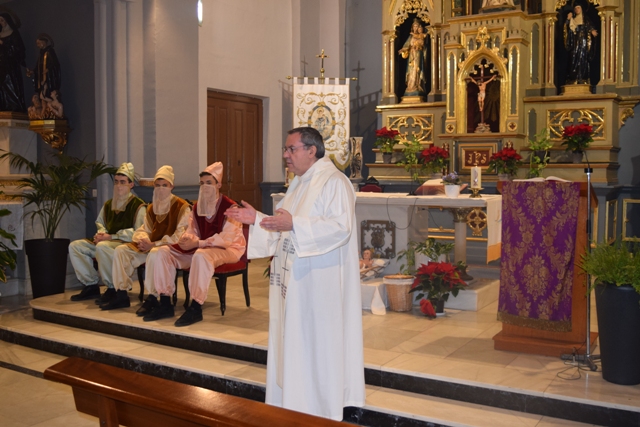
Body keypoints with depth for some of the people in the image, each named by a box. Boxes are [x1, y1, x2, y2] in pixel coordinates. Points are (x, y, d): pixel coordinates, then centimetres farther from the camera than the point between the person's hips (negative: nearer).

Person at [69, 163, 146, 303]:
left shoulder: (138, 206, -7)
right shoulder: (108, 205, 17)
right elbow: (100, 223, 29)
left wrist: (111, 237, -17)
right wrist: (101, 233, 3)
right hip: (108, 242, 8)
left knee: (102, 247, -37)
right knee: (75, 246, -4)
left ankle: (112, 289, -21)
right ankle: (91, 286, 0)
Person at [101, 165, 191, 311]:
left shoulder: (181, 206, -9)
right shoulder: (151, 208, 14)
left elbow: (180, 236, -17)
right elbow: (143, 230, 15)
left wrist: (154, 244, -21)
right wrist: (144, 240, -11)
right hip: (151, 246, 8)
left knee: (154, 254, -39)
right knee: (121, 250, -6)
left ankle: (152, 298, -28)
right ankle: (121, 295, -5)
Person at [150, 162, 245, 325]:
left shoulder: (230, 207, -13)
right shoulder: (197, 207, 9)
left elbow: (226, 238, -21)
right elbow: (192, 231, 8)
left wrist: (197, 243, -27)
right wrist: (186, 239, -18)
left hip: (228, 249, -7)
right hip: (201, 248, 8)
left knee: (201, 255, -40)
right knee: (163, 252, -7)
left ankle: (196, 308, -32)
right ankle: (165, 304, -8)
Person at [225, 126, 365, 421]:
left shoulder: (334, 182, -14)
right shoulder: (299, 184, 16)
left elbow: (341, 227, -25)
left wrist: (294, 225, -32)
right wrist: (256, 219, 8)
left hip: (319, 282, -9)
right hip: (293, 280, 9)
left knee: (317, 346, 1)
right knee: (292, 342, 14)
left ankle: (320, 409, 15)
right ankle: (293, 402, 27)